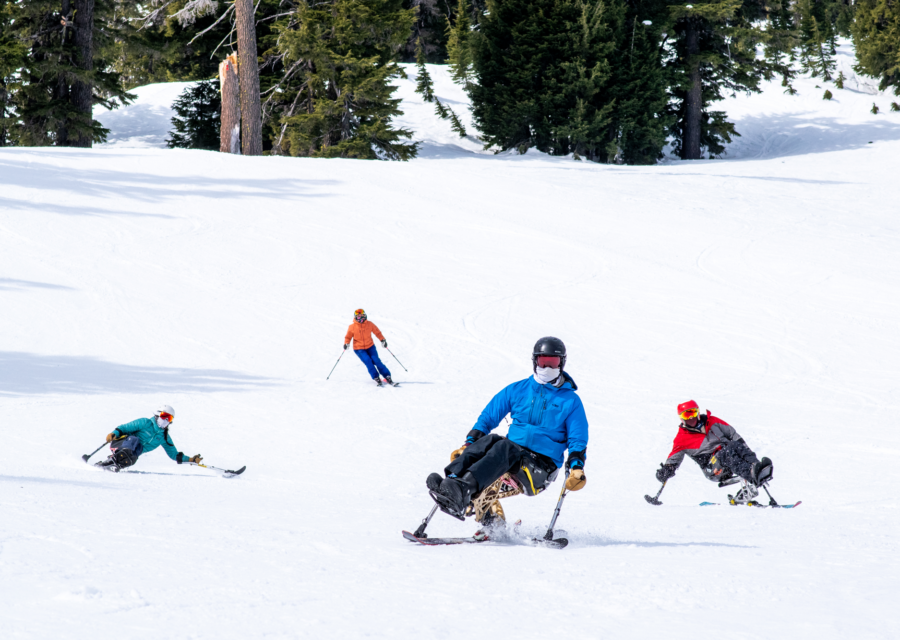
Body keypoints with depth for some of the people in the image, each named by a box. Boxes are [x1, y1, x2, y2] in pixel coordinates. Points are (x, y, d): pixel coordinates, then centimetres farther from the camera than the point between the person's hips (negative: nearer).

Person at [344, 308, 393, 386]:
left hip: (370, 347, 1)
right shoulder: (352, 327, -8)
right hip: (359, 349, -1)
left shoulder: (370, 324, -5)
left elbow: (377, 332, 7)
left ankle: (387, 377, -7)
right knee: (367, 361, -21)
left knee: (376, 360, -13)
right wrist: (346, 343, -15)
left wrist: (382, 340, -2)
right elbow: (348, 337, 3)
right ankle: (376, 378, -13)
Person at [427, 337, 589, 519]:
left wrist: (576, 468, -17)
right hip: (513, 452, 4)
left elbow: (578, 440, 2)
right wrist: (468, 445, 3)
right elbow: (488, 417, 16)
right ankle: (451, 480, -54)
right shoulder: (518, 390, 14)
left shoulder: (570, 401, 6)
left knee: (504, 447, -35)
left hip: (543, 465, -4)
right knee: (490, 440, -31)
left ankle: (463, 489, -61)